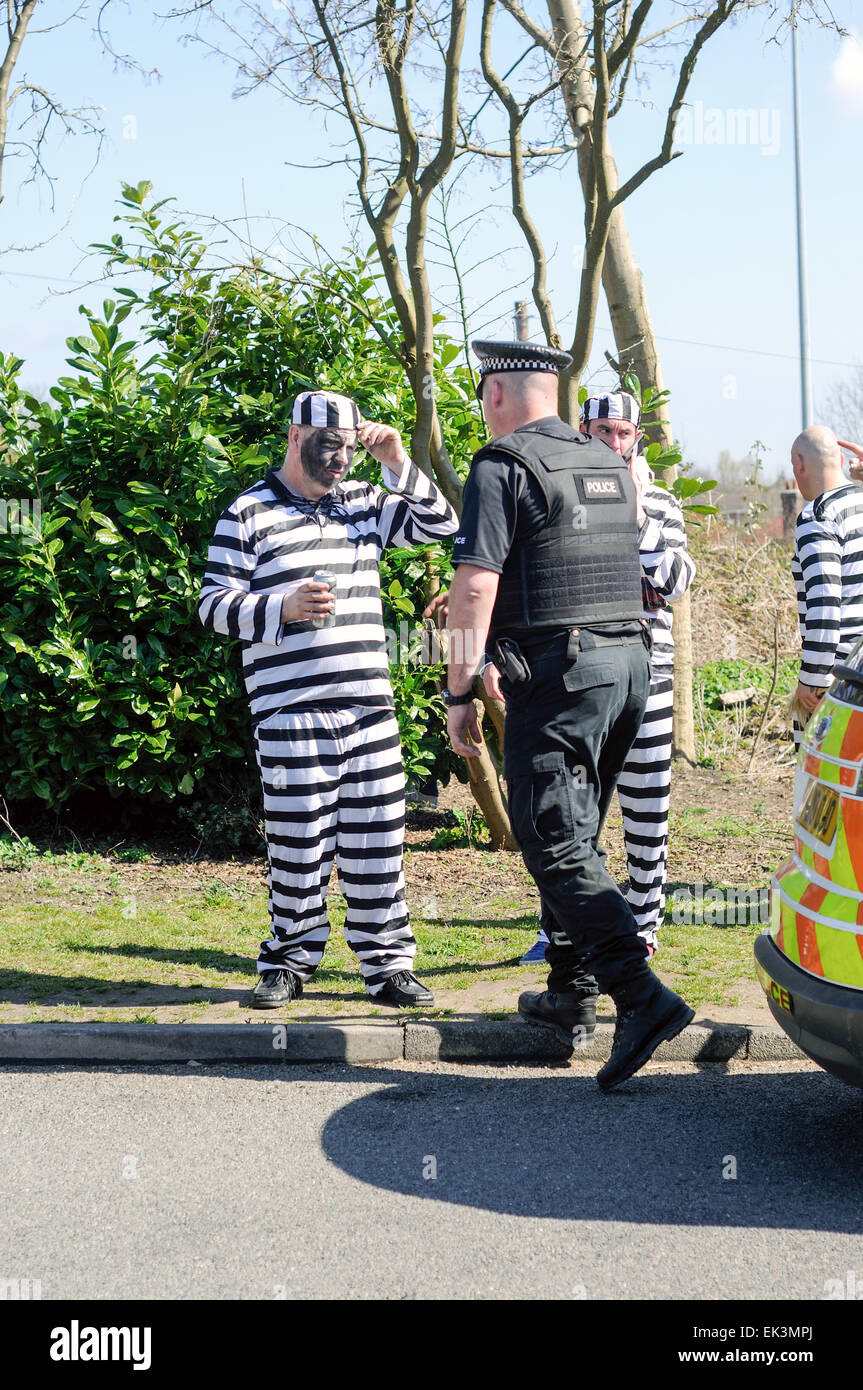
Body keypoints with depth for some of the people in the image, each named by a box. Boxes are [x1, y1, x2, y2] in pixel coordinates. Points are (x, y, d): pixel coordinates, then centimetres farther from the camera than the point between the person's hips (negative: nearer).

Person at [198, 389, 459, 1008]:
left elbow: (440, 522, 15)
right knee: (299, 839, -1)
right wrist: (284, 609, -18)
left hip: (370, 706, 4)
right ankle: (289, 962, 16)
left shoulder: (365, 502, 14)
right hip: (291, 712, -4)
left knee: (378, 837, 5)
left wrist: (399, 463, 3)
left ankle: (389, 965, 13)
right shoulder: (249, 513, 0)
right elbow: (215, 605, -2)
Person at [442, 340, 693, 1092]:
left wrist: (458, 693, -9)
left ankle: (643, 995, -18)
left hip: (556, 672, -8)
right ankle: (572, 994, 22)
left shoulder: (503, 465, -7)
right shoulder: (612, 465, 18)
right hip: (628, 662, 8)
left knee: (556, 846, -7)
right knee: (575, 836, 17)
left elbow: (476, 587, -15)